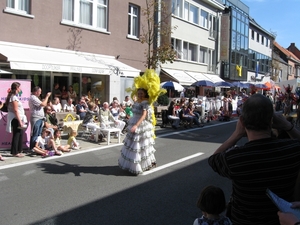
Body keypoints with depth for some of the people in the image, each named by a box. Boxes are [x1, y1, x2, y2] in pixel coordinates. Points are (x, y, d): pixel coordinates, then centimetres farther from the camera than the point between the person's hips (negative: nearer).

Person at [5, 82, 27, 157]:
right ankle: (15, 152, 5)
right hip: (16, 119, -9)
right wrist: (20, 121, -20)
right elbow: (15, 110, -18)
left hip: (17, 119, 9)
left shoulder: (14, 96, 15)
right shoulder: (14, 97, -13)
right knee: (16, 135, -3)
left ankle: (18, 151, 21)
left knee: (20, 134, 13)